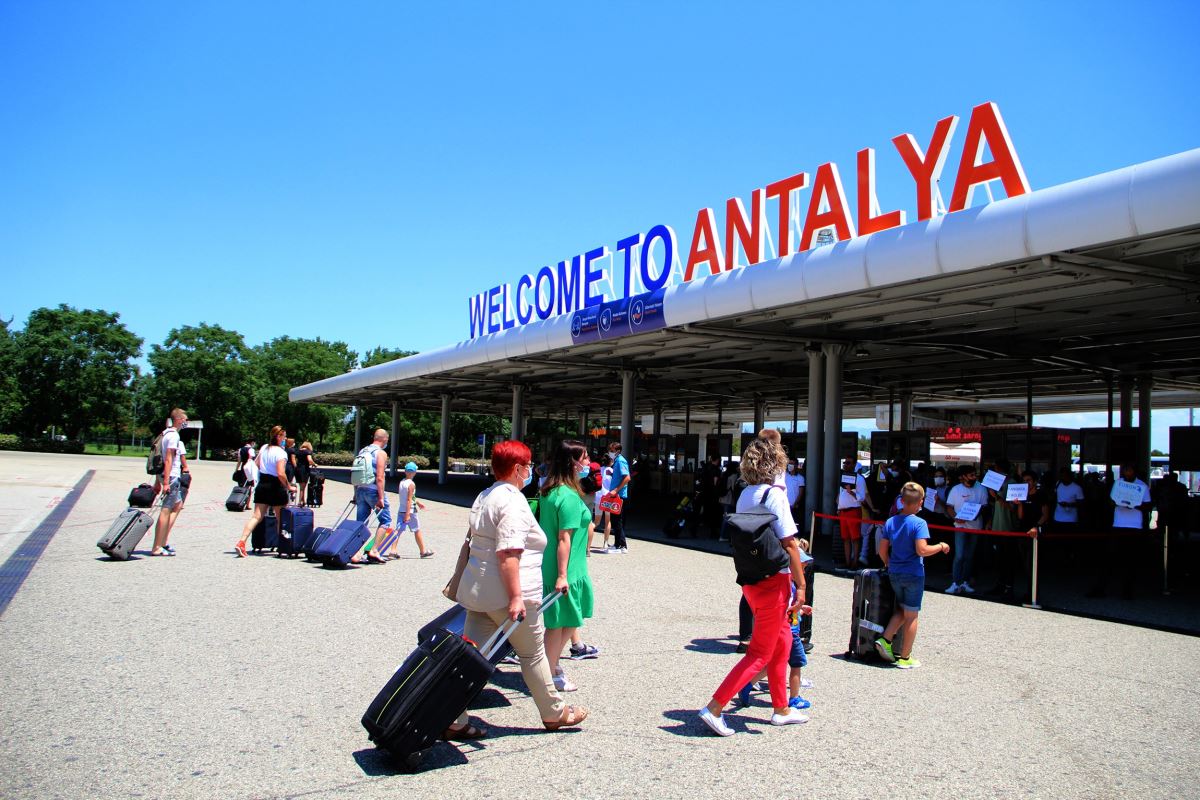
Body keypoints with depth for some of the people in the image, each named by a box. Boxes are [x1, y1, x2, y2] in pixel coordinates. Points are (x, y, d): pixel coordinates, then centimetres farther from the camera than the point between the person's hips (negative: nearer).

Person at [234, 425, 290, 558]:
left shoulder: (264, 448, 7)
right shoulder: (281, 452, -16)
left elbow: (256, 465, 15)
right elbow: (281, 474, -23)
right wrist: (288, 486, -12)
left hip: (262, 485, 6)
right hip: (276, 487, -6)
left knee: (256, 516, 2)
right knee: (281, 518, 10)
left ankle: (241, 542, -13)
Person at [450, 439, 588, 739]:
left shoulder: (484, 497, 14)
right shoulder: (513, 501, -17)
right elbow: (508, 553, -24)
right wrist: (516, 596, -25)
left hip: (477, 591, 8)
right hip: (507, 594, -8)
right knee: (533, 654, 9)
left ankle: (454, 721, 7)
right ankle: (554, 713, 25)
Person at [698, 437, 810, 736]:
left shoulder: (745, 495, 7)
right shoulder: (774, 494, -16)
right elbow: (788, 544, -16)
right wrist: (800, 584, -9)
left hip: (751, 579, 8)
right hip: (773, 580, -8)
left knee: (782, 642, 22)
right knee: (760, 653, 0)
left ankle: (781, 709, 33)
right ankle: (714, 708, -2)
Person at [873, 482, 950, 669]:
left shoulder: (890, 522, 2)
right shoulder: (919, 523, -14)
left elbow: (882, 550, 3)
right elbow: (922, 550, -24)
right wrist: (940, 546, -8)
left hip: (894, 574, 5)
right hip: (914, 574, -5)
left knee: (901, 610, 22)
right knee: (911, 615, 6)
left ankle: (885, 640, 6)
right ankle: (905, 657, 12)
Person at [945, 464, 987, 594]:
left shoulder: (981, 489, 2)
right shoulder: (956, 489, -1)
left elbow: (985, 506, 4)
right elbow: (949, 507, 1)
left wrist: (978, 512, -17)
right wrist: (956, 517, -17)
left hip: (975, 526, 2)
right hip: (961, 526, -2)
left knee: (969, 556, 9)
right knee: (959, 555, -11)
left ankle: (965, 583, 18)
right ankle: (955, 584, -9)